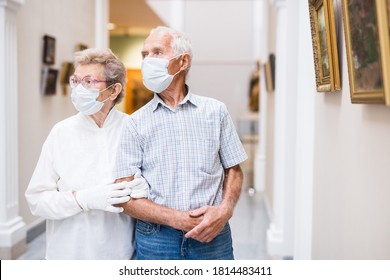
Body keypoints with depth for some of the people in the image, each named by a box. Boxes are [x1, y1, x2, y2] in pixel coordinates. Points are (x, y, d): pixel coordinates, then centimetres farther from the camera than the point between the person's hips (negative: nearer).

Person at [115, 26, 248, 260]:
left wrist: (224, 210, -10)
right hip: (156, 239, 0)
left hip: (213, 236, 1)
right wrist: (177, 219, -14)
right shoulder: (135, 124, 2)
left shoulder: (215, 111, 6)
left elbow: (233, 171, 9)